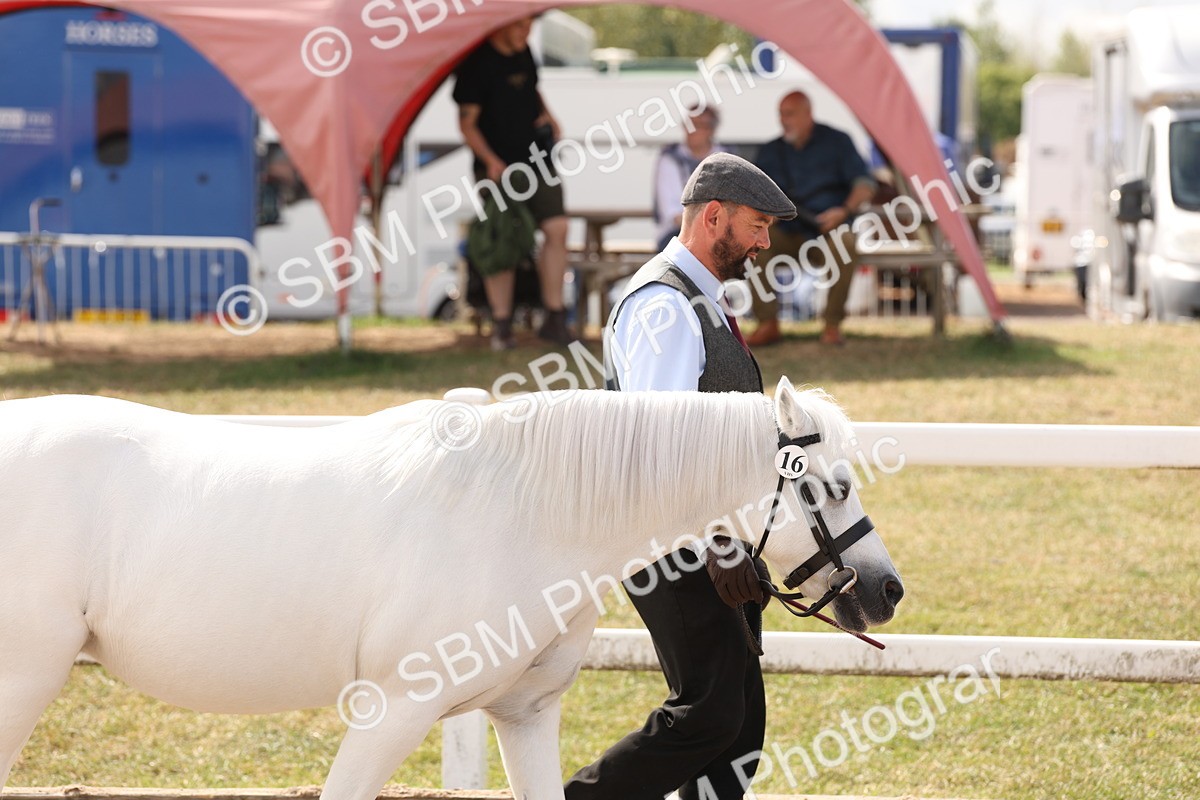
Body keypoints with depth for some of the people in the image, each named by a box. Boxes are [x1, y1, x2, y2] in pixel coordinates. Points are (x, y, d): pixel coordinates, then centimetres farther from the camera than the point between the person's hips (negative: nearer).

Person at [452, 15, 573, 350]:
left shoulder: (524, 53, 9)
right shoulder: (477, 62, -12)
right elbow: (467, 121, -11)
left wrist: (546, 115, 6)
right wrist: (490, 160, -22)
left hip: (536, 159, 6)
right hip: (498, 168, -6)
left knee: (557, 228, -5)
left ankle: (554, 318, 2)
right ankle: (501, 326, 6)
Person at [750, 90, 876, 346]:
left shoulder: (836, 141, 4)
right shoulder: (770, 152, 14)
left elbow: (864, 183, -1)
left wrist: (844, 210, -19)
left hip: (828, 231, -3)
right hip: (788, 236, 3)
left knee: (843, 241, -38)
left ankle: (833, 323, -26)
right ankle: (768, 323, -24)